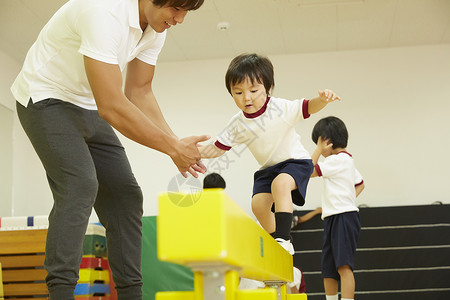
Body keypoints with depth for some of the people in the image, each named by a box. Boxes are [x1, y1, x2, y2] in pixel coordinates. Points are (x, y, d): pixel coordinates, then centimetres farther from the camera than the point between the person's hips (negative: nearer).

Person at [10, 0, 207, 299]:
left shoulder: (157, 25, -5)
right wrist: (172, 148, -28)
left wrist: (177, 142, -11)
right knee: (80, 186, -26)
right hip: (46, 98, -8)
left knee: (125, 195, 2)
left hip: (89, 107, 8)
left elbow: (139, 92, 2)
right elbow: (112, 107, -36)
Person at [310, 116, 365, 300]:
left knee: (343, 265, -18)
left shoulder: (338, 159, -10)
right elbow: (360, 184, 32)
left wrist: (319, 149, -5)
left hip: (344, 217, -10)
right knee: (328, 269, 12)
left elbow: (310, 171, -11)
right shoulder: (346, 160, 21)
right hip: (332, 218, 10)